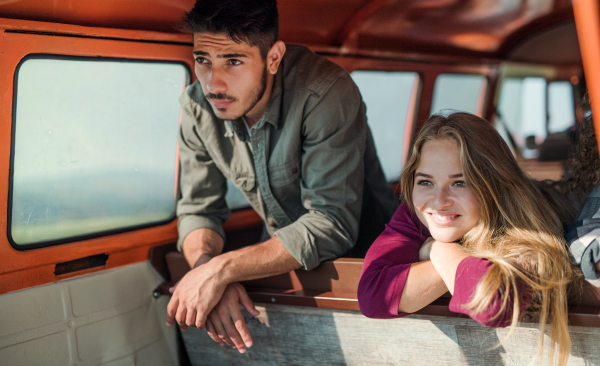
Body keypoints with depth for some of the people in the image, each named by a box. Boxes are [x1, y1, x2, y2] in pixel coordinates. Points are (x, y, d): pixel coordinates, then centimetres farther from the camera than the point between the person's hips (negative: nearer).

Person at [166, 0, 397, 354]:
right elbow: (199, 210, -5)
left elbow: (333, 223, -30)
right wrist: (207, 264, -28)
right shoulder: (199, 105, -10)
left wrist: (223, 269, -37)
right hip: (283, 255, 5)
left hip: (361, 251, -4)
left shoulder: (326, 93, -27)